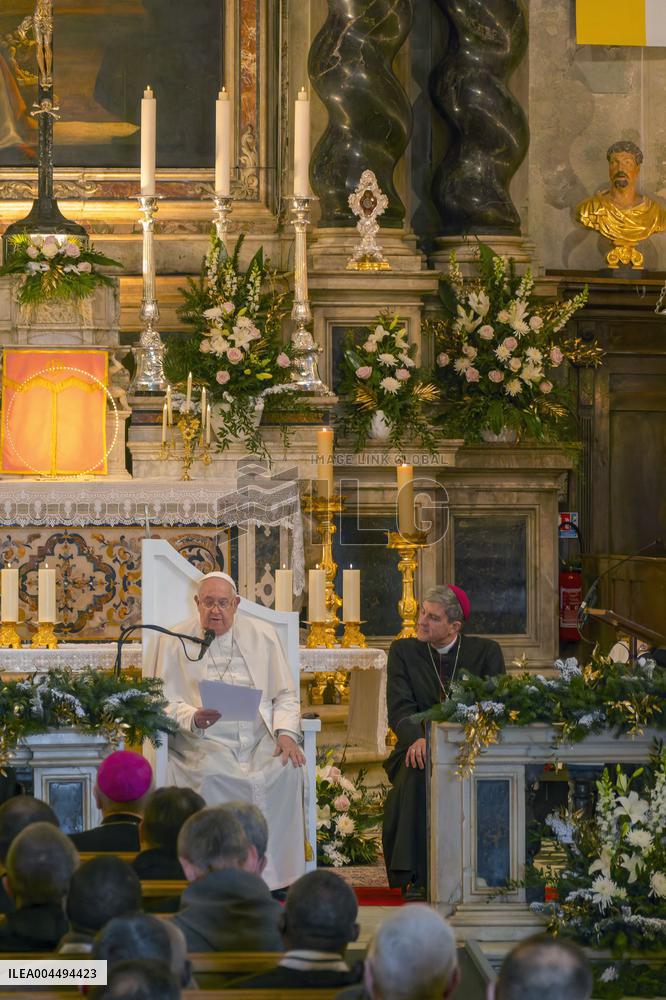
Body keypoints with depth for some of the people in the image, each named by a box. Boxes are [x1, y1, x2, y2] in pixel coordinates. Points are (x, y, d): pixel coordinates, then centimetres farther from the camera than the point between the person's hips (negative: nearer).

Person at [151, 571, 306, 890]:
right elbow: (164, 702, 3)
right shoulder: (175, 642, 8)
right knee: (212, 775, -35)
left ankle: (277, 874, -21)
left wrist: (285, 732, -5)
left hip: (259, 741, 2)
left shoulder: (262, 636, 14)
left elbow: (285, 695, 15)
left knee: (286, 771, -28)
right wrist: (193, 718, -18)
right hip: (204, 743, -2)